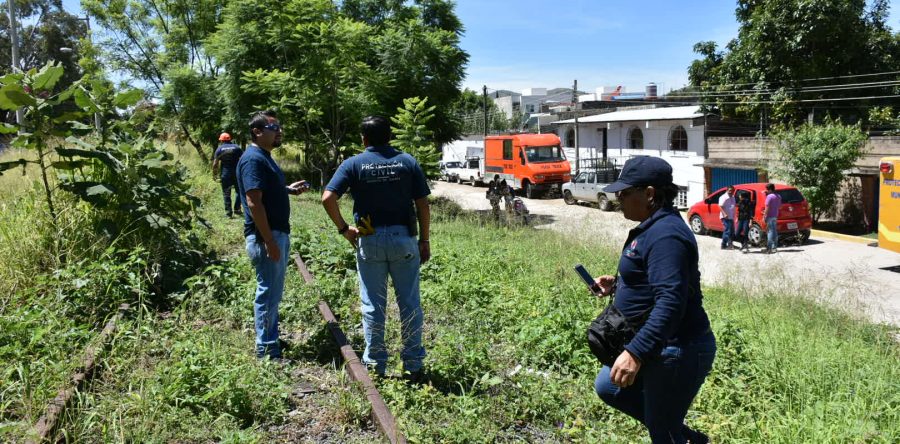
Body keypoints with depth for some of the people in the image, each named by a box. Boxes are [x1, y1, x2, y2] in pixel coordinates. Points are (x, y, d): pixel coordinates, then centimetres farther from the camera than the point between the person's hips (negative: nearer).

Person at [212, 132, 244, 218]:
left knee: (226, 193, 6)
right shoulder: (236, 147, 2)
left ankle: (228, 212, 4)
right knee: (238, 191, 15)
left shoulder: (219, 149, 0)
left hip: (225, 174, 0)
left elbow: (215, 164, -4)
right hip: (237, 173, 1)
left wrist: (214, 174, 4)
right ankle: (237, 209, 13)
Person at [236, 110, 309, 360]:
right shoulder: (253, 159, -16)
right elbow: (253, 202, -23)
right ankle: (266, 350, 8)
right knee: (268, 293, -2)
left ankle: (271, 339, 30)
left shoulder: (265, 158, 15)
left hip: (279, 234, 10)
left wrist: (289, 189, 12)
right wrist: (269, 241, -24)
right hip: (266, 237, -10)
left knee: (273, 292, 18)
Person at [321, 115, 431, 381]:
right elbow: (422, 205, 0)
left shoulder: (353, 164, -2)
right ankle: (413, 366, 15)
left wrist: (343, 228, 1)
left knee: (373, 306, 9)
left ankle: (375, 366, 18)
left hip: (369, 241, 0)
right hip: (404, 239, 1)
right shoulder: (408, 162, 2)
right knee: (410, 304, 9)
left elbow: (328, 198, -12)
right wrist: (425, 240, 7)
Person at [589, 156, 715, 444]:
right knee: (607, 387, 22)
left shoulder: (665, 234, -24)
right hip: (661, 346, 11)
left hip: (676, 351, -11)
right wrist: (617, 285, 7)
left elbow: (670, 301, -32)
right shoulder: (654, 227, 9)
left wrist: (636, 352, -35)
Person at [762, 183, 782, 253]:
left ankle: (769, 248, -9)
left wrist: (765, 215, -14)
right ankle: (774, 247, 16)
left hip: (770, 216, -8)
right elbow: (779, 207, 18)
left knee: (770, 231, -8)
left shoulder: (769, 196, -15)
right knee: (774, 231, 12)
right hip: (775, 216, 8)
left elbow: (767, 207, -18)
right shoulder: (778, 196, 12)